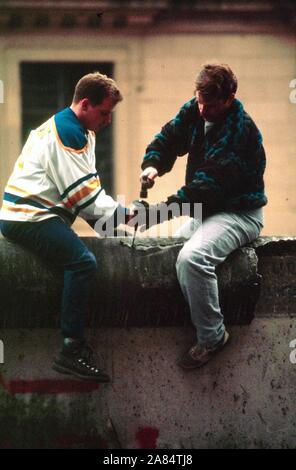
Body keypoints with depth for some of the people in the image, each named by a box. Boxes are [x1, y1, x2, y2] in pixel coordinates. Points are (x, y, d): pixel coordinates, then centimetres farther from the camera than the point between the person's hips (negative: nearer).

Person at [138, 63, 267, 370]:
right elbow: (168, 138, 9)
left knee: (192, 257, -33)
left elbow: (211, 184, -31)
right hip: (203, 208, 10)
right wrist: (153, 165, -15)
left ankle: (212, 337, -17)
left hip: (238, 212, -10)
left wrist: (166, 208, -39)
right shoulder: (194, 111, -1)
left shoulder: (239, 131, -26)